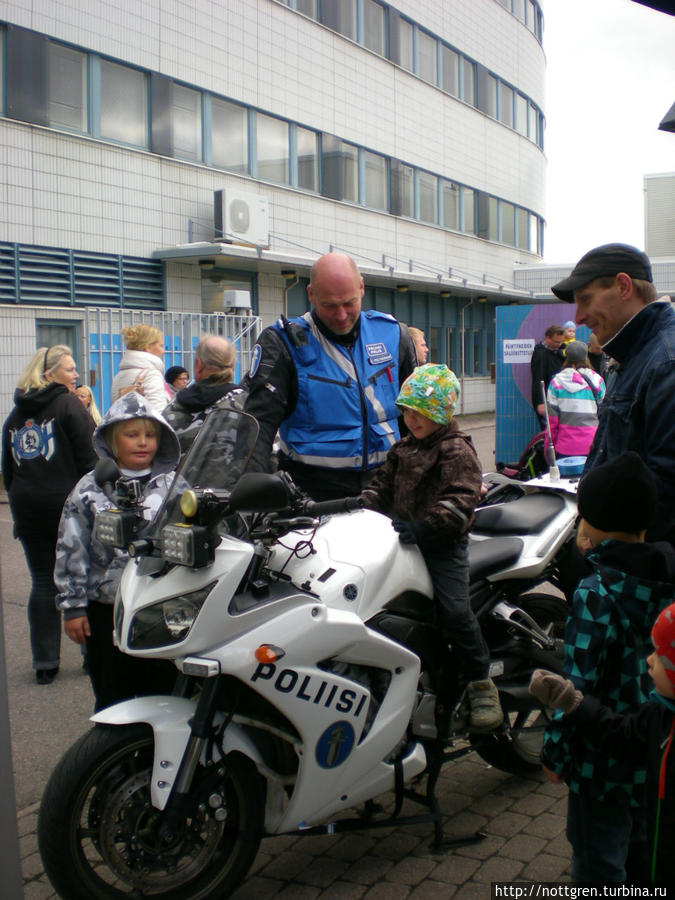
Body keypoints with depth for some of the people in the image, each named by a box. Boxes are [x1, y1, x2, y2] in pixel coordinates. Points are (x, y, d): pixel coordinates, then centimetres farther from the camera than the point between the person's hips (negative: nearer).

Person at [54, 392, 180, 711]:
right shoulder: (90, 489, 2)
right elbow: (71, 551, 3)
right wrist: (73, 607, 0)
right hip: (107, 611, 0)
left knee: (164, 694, 8)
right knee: (113, 698, 12)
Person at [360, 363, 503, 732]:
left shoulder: (457, 451, -8)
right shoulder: (403, 448, 18)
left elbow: (460, 501, -19)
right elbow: (384, 484, 20)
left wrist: (425, 526, -31)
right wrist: (360, 505, 0)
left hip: (443, 543, -7)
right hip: (406, 538, 8)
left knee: (454, 609, -19)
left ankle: (480, 683, -4)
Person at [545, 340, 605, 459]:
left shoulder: (557, 382, 0)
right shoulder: (597, 381, 0)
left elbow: (552, 418, 1)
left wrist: (549, 446, 9)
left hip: (566, 446, 0)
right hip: (591, 445, 0)